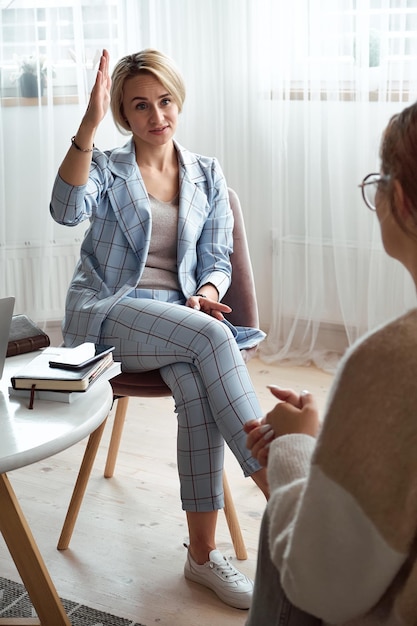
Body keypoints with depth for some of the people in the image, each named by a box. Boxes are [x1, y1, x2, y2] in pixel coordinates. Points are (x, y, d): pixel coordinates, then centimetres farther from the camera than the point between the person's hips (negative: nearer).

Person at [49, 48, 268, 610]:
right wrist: (89, 123, -26)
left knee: (197, 383, -33)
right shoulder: (106, 168, 6)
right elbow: (67, 209, -18)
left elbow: (217, 260, 14)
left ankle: (203, 553, -26)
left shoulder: (207, 176, 15)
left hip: (180, 315, 3)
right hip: (104, 313, -2)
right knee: (210, 337, -33)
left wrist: (207, 291, -9)